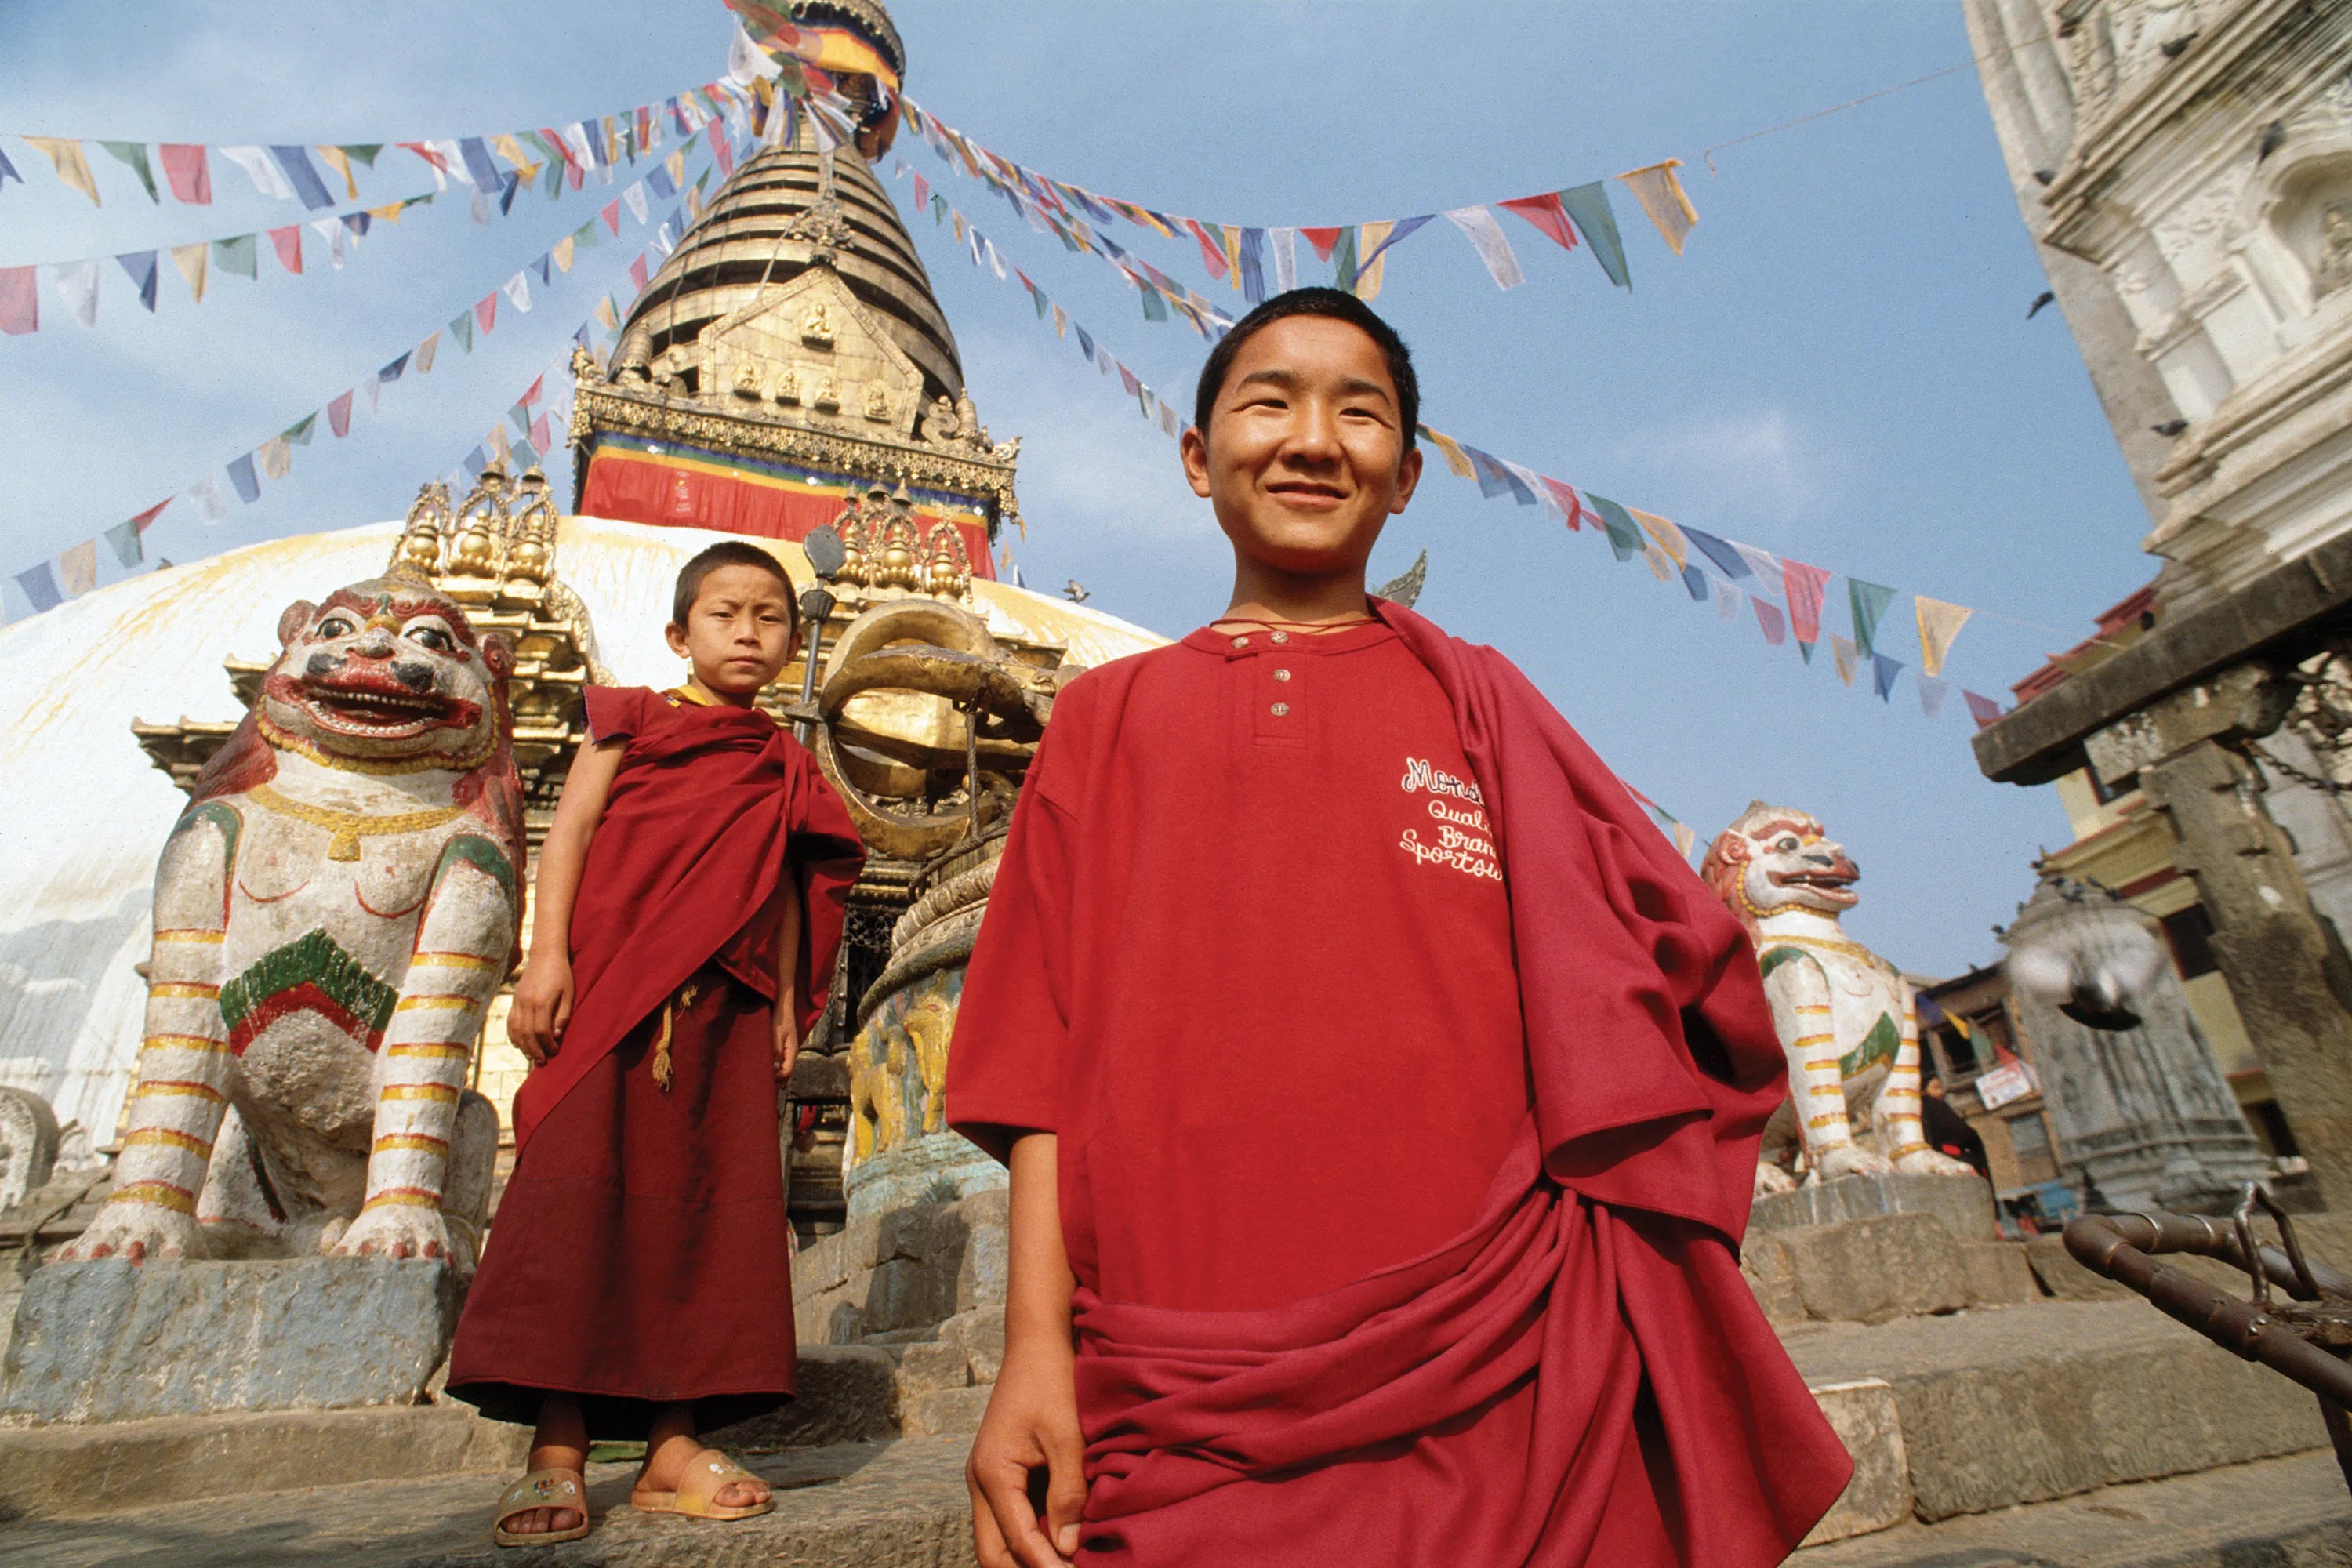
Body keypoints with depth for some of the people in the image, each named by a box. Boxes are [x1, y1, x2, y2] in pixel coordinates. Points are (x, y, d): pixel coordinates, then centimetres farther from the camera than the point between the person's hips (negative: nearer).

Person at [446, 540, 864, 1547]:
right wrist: (547, 955, -10)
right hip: (613, 985, -3)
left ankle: (673, 1445, 10)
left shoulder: (784, 765, 17)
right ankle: (557, 1453, 1)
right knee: (582, 1186, -7)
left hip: (727, 1011, 3)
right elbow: (570, 831, 1)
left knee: (708, 1206, 2)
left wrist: (787, 1000, 8)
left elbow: (785, 890, 16)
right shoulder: (633, 719, 10)